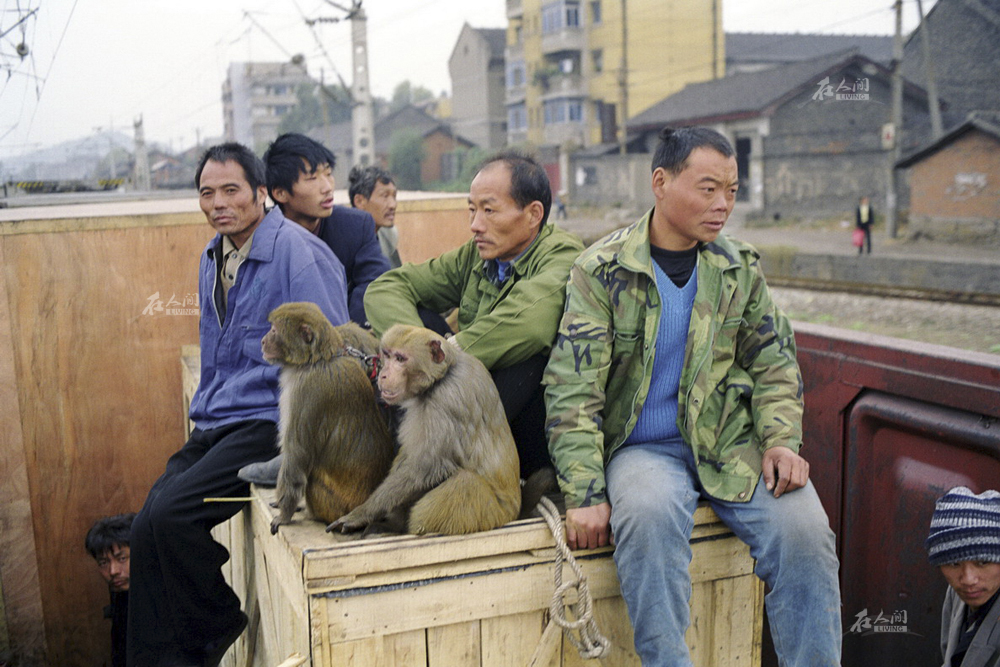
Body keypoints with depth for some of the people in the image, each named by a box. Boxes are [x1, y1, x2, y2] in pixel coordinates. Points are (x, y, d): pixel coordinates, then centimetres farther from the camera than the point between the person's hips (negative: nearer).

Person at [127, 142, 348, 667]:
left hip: (268, 422, -8)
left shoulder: (298, 251, -11)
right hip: (214, 426, 8)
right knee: (147, 528, -5)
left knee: (170, 517, -22)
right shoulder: (213, 258, 16)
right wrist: (205, 415, 20)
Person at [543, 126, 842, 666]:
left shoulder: (740, 268, 9)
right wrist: (585, 493, -17)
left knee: (803, 527, -21)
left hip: (730, 443, 3)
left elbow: (772, 363, 16)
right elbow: (573, 389, -9)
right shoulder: (601, 271, -5)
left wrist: (781, 438, -3)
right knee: (649, 513, -35)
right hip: (641, 446, -3)